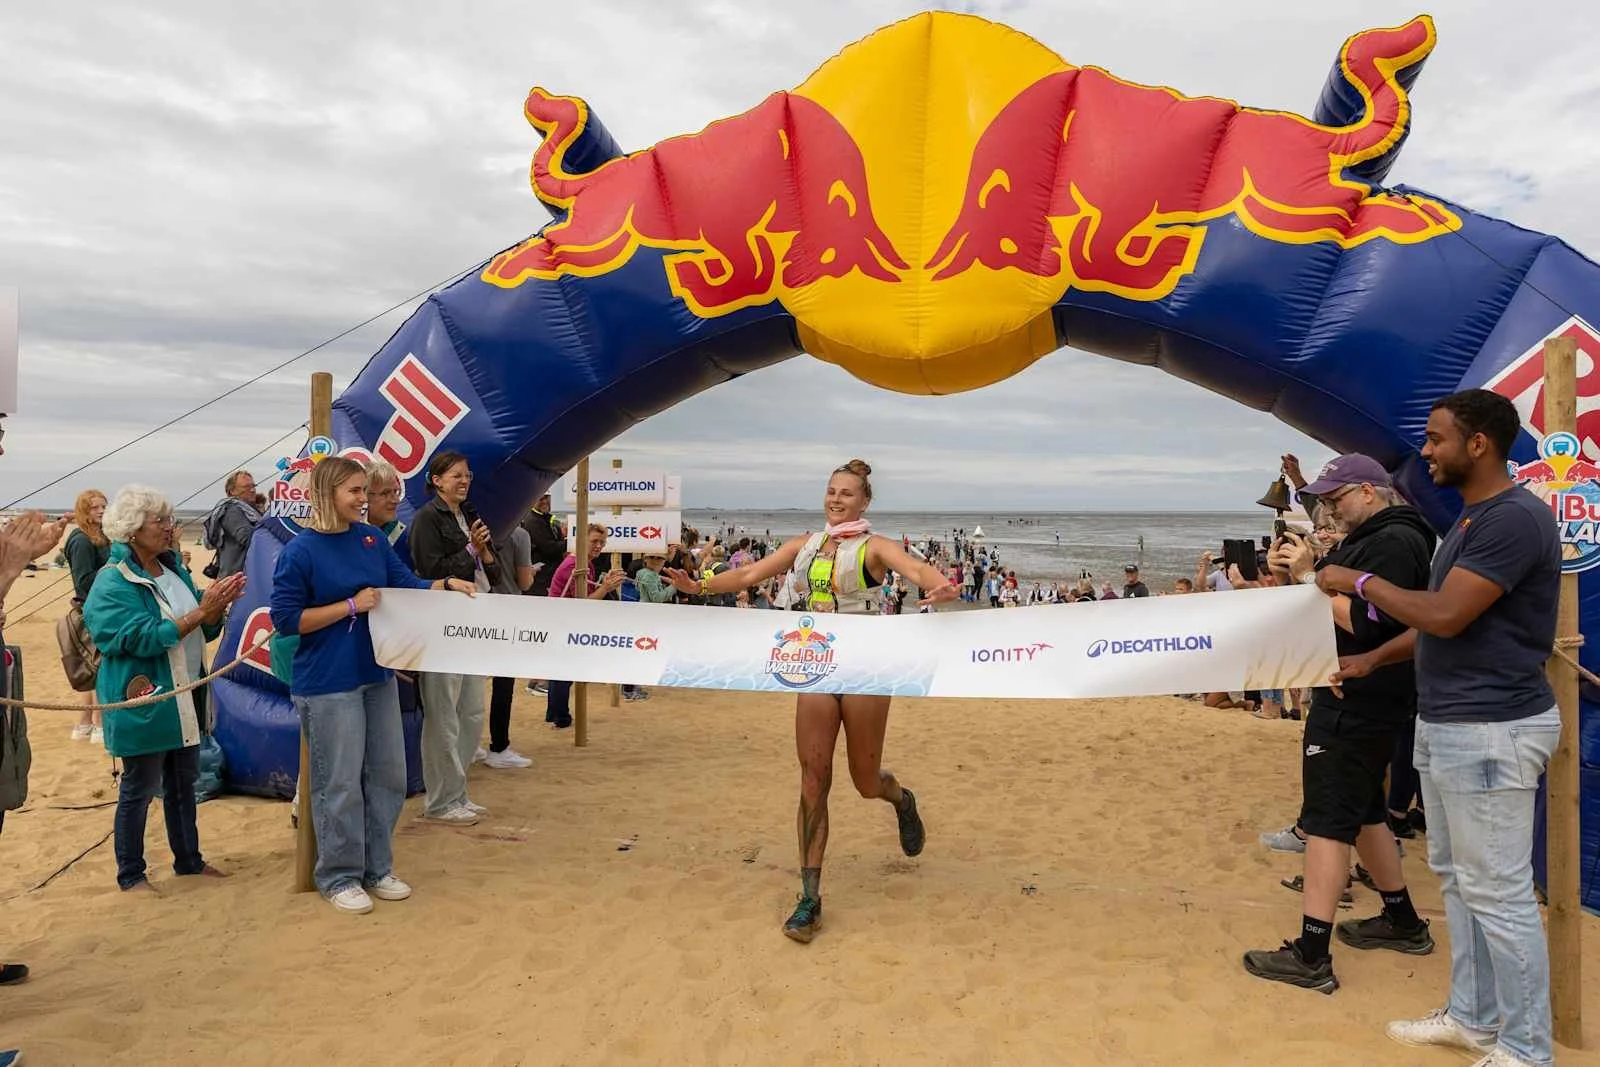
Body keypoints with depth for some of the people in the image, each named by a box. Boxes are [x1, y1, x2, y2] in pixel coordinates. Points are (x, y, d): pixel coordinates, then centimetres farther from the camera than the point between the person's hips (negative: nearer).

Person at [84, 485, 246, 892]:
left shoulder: (175, 570, 7)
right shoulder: (113, 584, -14)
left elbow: (206, 631, 8)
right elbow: (144, 638, -24)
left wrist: (220, 603, -12)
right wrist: (200, 611, -26)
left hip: (184, 700, 7)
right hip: (143, 703, -7)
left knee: (183, 783, 17)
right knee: (139, 790, 5)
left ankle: (188, 859, 31)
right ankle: (131, 874, 19)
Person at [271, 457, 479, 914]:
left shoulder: (372, 537, 4)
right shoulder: (300, 550, -13)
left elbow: (406, 585, 9)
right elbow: (285, 617, -14)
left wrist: (446, 584, -8)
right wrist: (352, 606, -18)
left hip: (378, 676, 7)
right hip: (327, 685, -6)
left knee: (387, 775, 13)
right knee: (340, 785, 2)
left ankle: (377, 869, 28)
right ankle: (339, 877, 20)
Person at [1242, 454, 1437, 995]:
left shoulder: (1396, 542, -15)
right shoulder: (1367, 540, 18)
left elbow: (1363, 622, -25)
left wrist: (1309, 576, -19)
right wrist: (1288, 575, 2)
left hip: (1359, 704, -11)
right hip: (1354, 701, 11)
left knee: (1328, 821, -10)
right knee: (1362, 811, 20)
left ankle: (1311, 957, -8)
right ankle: (1402, 922, 34)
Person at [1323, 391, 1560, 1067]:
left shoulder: (1515, 518, -18)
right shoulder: (1470, 521, 14)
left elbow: (1444, 615, -25)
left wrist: (1360, 580, -12)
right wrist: (1373, 660, 18)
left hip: (1490, 730, -11)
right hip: (1443, 725, 11)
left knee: (1497, 891, -2)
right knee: (1455, 876, 19)